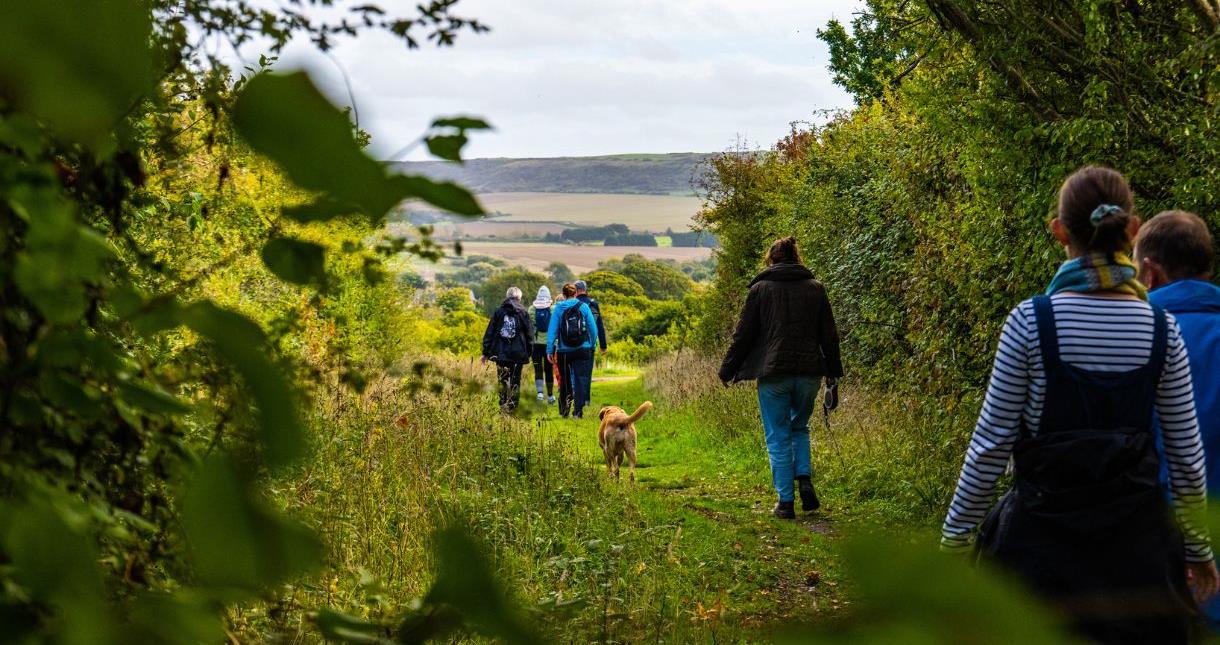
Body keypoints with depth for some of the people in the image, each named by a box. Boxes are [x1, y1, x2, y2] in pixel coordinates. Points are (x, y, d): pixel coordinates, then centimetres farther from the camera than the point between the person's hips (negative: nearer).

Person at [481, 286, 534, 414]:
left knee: (502, 381, 11)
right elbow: (530, 336, 1)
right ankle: (511, 407, 0)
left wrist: (486, 352, 9)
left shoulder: (498, 312, 4)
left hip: (500, 354, 1)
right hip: (518, 354, -1)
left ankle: (503, 406, 7)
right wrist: (528, 354, 8)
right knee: (515, 382, 5)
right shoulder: (523, 314, 0)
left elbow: (489, 333, 5)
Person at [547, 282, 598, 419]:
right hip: (583, 350, -1)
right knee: (581, 379, 1)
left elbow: (552, 330, -4)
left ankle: (564, 410, 18)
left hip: (564, 351, 1)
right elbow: (593, 328, 0)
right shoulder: (583, 307, -1)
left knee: (565, 381, 14)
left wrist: (550, 350, -2)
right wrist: (592, 345, 12)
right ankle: (578, 410, -7)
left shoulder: (558, 309, -1)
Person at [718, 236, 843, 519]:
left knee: (778, 437, 6)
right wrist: (833, 376, 15)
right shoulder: (815, 288, 7)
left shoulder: (760, 289, 0)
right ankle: (804, 479, 2)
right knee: (800, 427, 22)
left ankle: (785, 501, 4)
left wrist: (728, 371, 11)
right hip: (809, 372, 3)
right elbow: (829, 336, 8)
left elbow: (743, 335, 1)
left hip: (773, 375, -3)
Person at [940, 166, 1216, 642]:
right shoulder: (1163, 330, -3)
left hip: (1043, 533, -2)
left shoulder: (1031, 322, -11)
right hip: (1136, 540, 3)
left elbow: (991, 443, -8)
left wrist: (956, 535, 2)